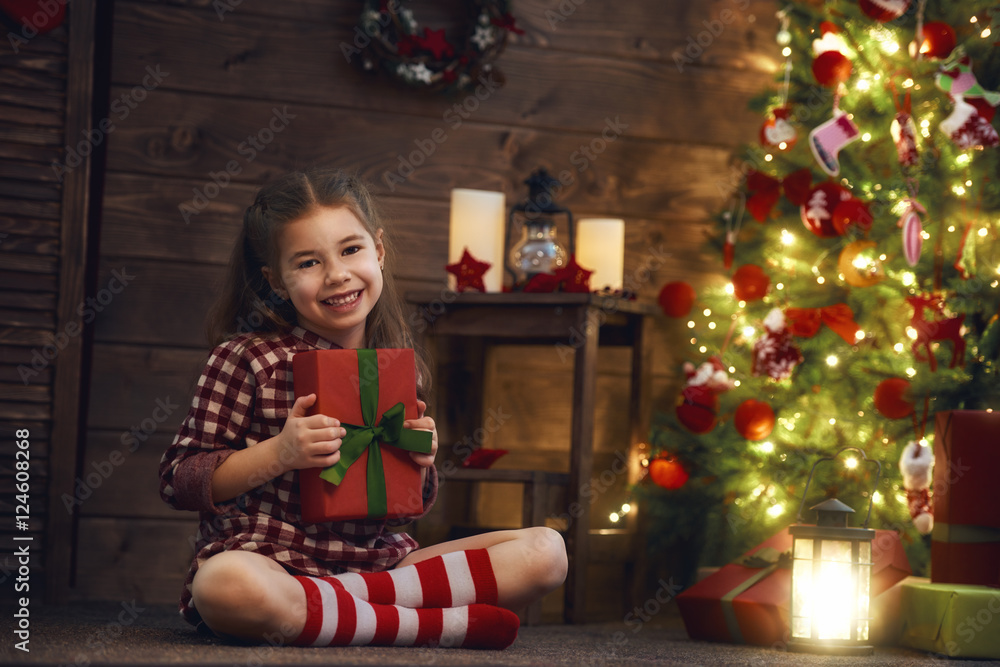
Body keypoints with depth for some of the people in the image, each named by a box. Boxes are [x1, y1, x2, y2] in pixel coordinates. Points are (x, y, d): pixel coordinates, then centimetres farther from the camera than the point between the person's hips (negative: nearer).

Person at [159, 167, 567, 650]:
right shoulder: (247, 358, -3)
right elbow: (176, 481, -4)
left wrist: (419, 464, -3)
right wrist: (277, 454, -17)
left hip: (375, 561, 5)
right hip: (271, 558, -5)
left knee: (545, 551, -8)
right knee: (223, 584, -42)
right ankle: (440, 625, -31)